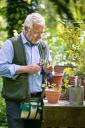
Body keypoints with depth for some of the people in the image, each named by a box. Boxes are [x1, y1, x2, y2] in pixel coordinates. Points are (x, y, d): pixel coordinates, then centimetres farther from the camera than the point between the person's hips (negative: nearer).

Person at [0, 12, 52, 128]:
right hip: (16, 100, -5)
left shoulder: (43, 46, 15)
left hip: (38, 97, 5)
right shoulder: (11, 44, -3)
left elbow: (47, 71, 24)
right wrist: (25, 69, -16)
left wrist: (47, 70, 0)